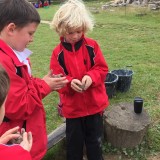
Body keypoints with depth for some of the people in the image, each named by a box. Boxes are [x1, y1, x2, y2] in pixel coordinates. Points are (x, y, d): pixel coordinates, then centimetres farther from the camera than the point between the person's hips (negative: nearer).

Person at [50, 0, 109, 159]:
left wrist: (91, 77, -24)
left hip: (94, 103, 1)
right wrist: (69, 82, -28)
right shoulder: (58, 53, -9)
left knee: (95, 139, 18)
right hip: (72, 106, 0)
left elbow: (102, 68, -5)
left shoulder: (92, 46, -7)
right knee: (74, 141, 16)